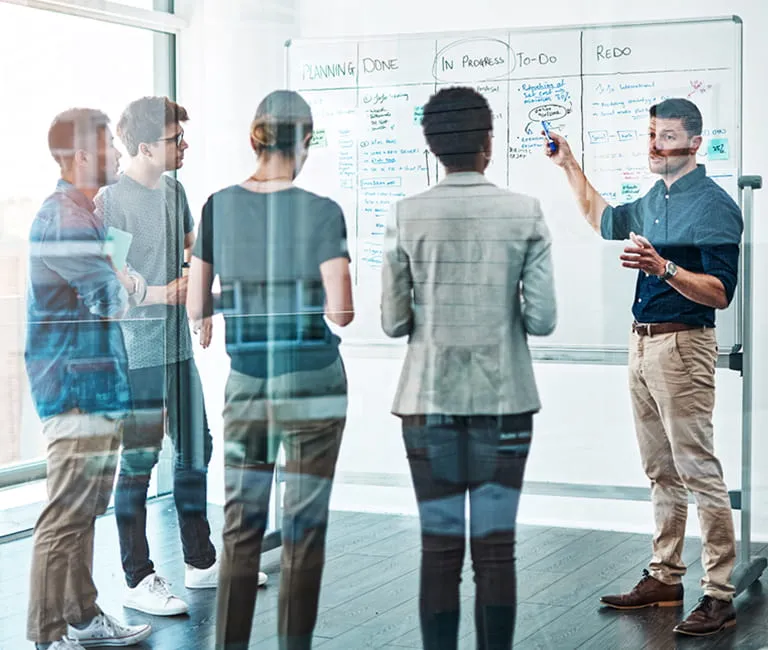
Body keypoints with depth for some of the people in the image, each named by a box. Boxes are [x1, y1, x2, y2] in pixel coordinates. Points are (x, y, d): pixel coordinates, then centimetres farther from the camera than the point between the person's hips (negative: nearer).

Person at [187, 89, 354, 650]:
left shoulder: (219, 206, 0)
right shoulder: (321, 212, -9)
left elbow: (196, 308, 3)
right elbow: (341, 312, -14)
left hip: (246, 383, 3)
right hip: (312, 383, -3)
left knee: (241, 527, 10)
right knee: (304, 528, 6)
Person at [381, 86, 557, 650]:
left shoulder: (408, 216, -3)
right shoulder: (526, 214, -4)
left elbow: (393, 322, -1)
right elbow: (542, 320, -6)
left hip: (430, 400, 1)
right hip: (504, 399, 0)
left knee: (440, 550, 5)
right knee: (497, 549, 4)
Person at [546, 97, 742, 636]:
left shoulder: (715, 205, -10)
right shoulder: (653, 201, 15)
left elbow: (720, 293, -17)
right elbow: (603, 219, 35)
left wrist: (663, 267, -30)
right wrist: (570, 166, 31)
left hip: (683, 345, -8)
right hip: (643, 345, 8)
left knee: (699, 471, -9)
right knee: (661, 472, 13)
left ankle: (720, 596, -6)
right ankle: (665, 578, 21)